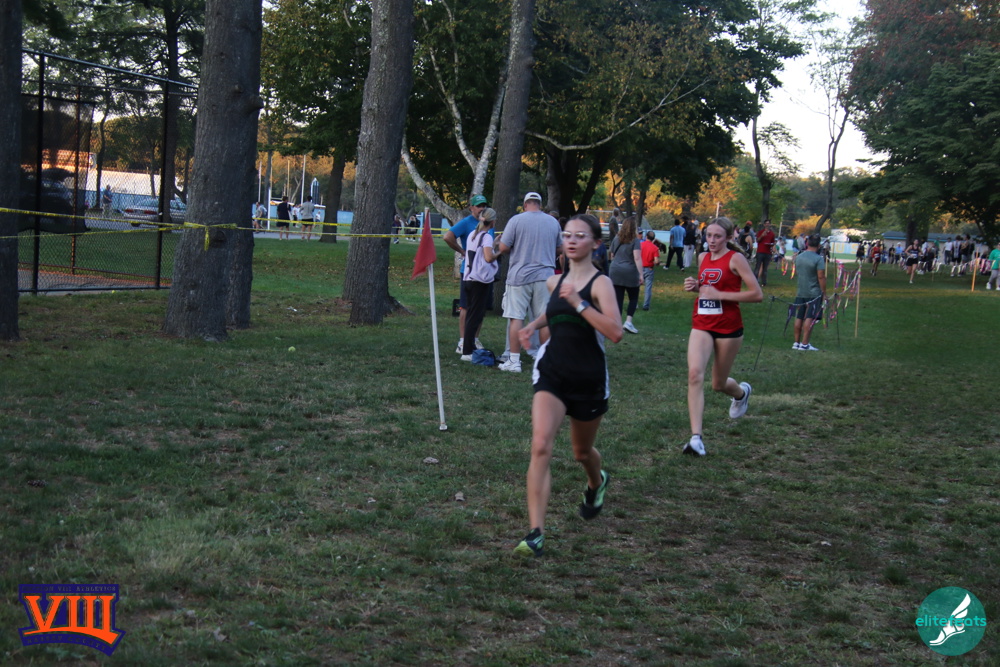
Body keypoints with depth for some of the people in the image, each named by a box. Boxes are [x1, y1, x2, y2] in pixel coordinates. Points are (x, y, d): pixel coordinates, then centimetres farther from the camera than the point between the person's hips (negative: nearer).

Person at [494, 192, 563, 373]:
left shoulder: (516, 220, -6)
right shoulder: (553, 222, 5)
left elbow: (503, 247, -6)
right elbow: (560, 249, 14)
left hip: (519, 276, -3)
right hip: (545, 276, 3)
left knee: (516, 318, 0)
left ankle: (514, 361, -1)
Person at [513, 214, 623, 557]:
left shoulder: (600, 283, -11)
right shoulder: (554, 282, 6)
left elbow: (615, 332, -25)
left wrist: (579, 303, -28)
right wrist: (534, 325, 12)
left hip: (589, 380, -3)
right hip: (552, 375, 3)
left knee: (582, 452, 18)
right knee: (540, 446, -17)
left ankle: (597, 482, 57)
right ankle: (536, 533, -19)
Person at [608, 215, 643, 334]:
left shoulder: (616, 239, 7)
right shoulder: (635, 240, -9)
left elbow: (612, 255, 18)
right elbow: (637, 258, -17)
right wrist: (641, 274, -17)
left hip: (615, 272, 4)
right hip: (630, 273, -4)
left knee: (618, 299, 5)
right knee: (633, 298, 10)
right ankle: (628, 322, -2)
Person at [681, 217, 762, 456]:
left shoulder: (735, 259, -10)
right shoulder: (703, 258, 7)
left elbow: (757, 294, -15)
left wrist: (719, 295, -19)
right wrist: (695, 286, 2)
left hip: (728, 328, -4)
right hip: (701, 326, 4)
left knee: (719, 384, 11)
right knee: (695, 374, -19)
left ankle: (742, 392, 50)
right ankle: (696, 438, -21)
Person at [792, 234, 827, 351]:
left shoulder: (799, 257, 6)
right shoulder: (818, 259, -14)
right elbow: (821, 277, -16)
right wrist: (824, 293, -10)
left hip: (800, 292, 6)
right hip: (814, 293, -6)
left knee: (799, 318, 10)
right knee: (810, 318, -3)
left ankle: (796, 342, 15)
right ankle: (804, 344, -5)